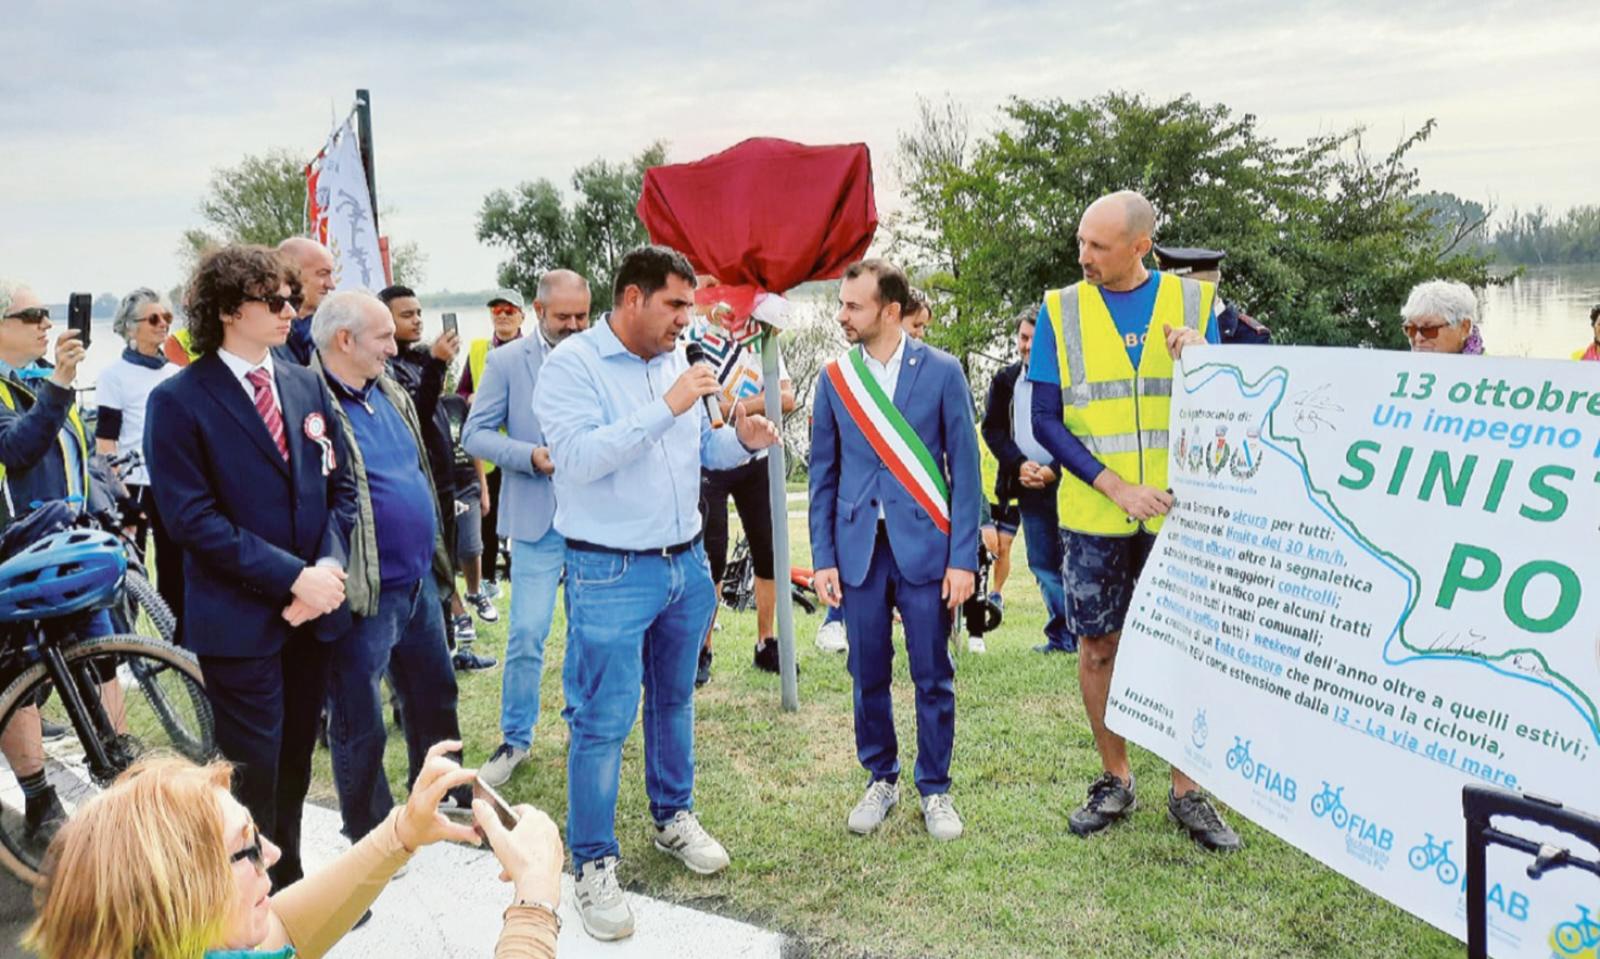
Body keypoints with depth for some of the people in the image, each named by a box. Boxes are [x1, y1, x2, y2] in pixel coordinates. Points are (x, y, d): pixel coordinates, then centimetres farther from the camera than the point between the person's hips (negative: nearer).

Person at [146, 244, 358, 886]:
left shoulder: (307, 386, 9)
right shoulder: (178, 401, -8)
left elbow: (340, 487, 10)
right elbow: (192, 518, -14)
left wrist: (328, 568, -7)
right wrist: (292, 576, -17)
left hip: (314, 613, 5)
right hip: (239, 618, -5)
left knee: (295, 765, 16)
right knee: (254, 773, 2)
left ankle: (290, 889, 31)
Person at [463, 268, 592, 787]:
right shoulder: (506, 362, -1)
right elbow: (475, 433, -1)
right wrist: (531, 456, -16)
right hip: (537, 518, -2)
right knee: (527, 633, -3)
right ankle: (515, 739, 14)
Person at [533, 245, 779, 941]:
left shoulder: (675, 362, 8)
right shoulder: (573, 363, -13)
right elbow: (577, 457, -26)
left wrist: (740, 439, -6)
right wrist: (667, 408, -27)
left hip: (686, 564, 7)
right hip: (611, 573, -6)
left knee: (673, 701, 20)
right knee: (603, 723, 0)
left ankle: (674, 817, 38)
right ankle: (593, 863, 15)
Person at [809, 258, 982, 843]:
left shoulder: (941, 371, -2)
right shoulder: (834, 379, 5)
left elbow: (965, 469, -2)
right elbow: (823, 475, 8)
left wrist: (963, 558, -7)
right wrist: (823, 558, 2)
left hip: (925, 546, -2)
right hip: (859, 547, 2)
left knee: (933, 677, 5)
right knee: (868, 675, 9)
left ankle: (935, 790, 22)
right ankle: (881, 781, 28)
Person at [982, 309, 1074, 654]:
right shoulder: (1005, 380, 10)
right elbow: (992, 428, 7)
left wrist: (1054, 470, -15)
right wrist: (1020, 464, -7)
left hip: (1066, 482, -5)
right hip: (1027, 485, 5)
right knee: (1043, 565, 10)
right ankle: (1063, 635, 20)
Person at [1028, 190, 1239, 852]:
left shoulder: (1192, 301, 2)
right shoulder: (1061, 310, 0)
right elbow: (1045, 419, -3)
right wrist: (1116, 487, -12)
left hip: (1176, 511, 0)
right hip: (1093, 516, 0)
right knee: (1098, 647, 7)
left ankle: (1186, 790, 20)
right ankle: (1115, 780, 25)